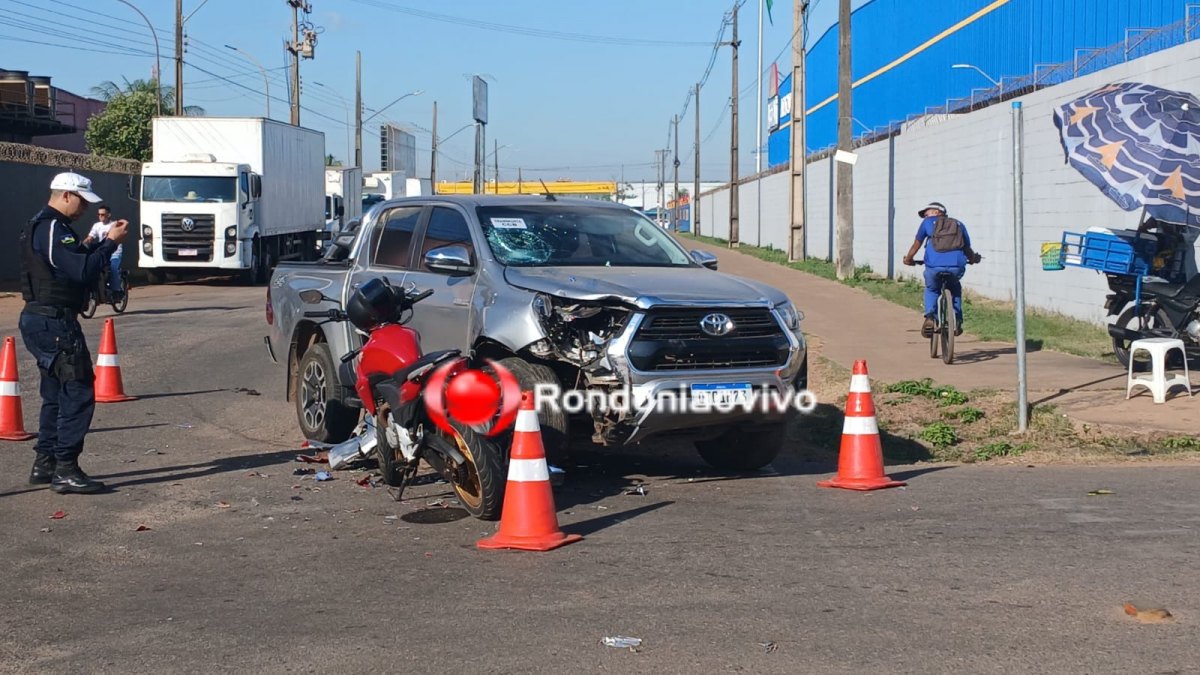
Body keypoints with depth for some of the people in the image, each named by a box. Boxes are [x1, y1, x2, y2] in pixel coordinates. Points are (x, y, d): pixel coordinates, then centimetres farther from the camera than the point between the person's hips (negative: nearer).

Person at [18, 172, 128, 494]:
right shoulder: (53, 229, -16)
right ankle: (65, 470, -8)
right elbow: (82, 271, -24)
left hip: (39, 319, 11)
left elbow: (76, 261, 18)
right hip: (54, 321, -11)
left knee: (56, 394, 17)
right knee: (78, 392, -8)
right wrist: (111, 243, -14)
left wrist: (106, 241, 7)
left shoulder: (41, 226, 18)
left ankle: (44, 464, 22)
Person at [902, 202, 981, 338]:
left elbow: (917, 244, 22)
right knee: (955, 287, 34)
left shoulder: (928, 222, 20)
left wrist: (908, 259, 39)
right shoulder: (958, 224, 26)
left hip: (934, 266, -2)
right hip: (957, 267, 2)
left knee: (931, 289, 29)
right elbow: (968, 249, 29)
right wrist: (974, 258, 50)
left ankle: (930, 317, 7)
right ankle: (957, 321, 20)